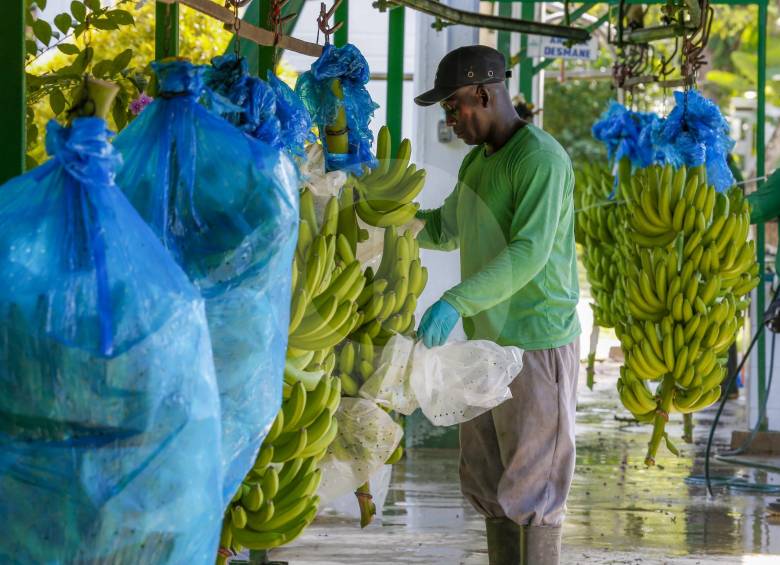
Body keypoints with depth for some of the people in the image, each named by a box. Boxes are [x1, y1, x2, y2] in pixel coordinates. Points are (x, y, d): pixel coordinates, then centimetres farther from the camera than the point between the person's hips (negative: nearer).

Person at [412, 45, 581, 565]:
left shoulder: (543, 160, -17)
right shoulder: (477, 162, 12)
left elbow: (529, 253, -28)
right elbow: (444, 230, 25)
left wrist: (456, 302, -38)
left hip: (537, 347, -9)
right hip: (488, 342, 9)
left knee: (530, 488, -4)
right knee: (487, 482, 12)